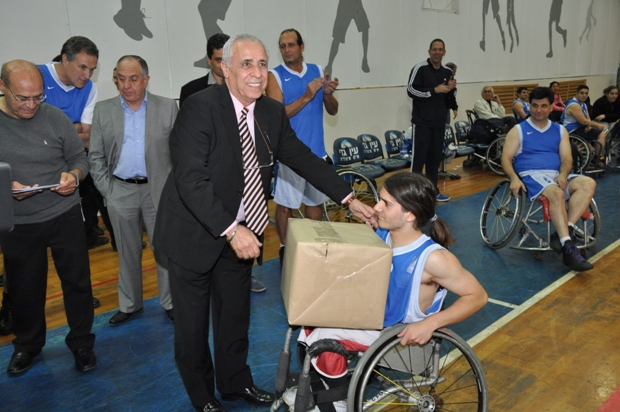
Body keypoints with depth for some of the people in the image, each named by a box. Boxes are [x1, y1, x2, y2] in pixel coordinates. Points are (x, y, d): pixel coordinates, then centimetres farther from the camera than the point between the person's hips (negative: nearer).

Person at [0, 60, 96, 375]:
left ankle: (81, 342, 30)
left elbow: (79, 157, 1)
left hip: (64, 216, 0)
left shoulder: (55, 117, -8)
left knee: (77, 281, 10)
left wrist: (74, 174, -20)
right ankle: (27, 344, 40)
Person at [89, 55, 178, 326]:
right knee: (128, 253, 14)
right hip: (121, 193, 2)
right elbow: (96, 157, 5)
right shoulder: (103, 110, 3)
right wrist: (107, 191, -2)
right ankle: (129, 304, 29)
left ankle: (170, 303, 22)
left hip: (159, 190, -1)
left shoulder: (168, 108, -1)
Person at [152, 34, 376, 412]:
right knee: (193, 321, 13)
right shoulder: (201, 107, -22)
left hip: (240, 232, 6)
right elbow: (191, 179, -28)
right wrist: (230, 230, -33)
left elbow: (303, 158, 5)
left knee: (235, 315, 21)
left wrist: (349, 199, 0)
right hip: (196, 233, -5)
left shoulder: (273, 112, -2)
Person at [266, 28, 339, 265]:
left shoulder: (317, 71, 6)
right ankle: (285, 249, 22)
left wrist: (328, 94, -13)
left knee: (316, 201, 14)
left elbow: (332, 111, 8)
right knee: (285, 204, 4)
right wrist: (307, 96, -22)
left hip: (316, 150, 4)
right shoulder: (275, 76, -6)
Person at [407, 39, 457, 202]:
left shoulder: (448, 72, 12)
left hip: (439, 122, 6)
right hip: (422, 121, -6)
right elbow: (411, 90, -14)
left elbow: (451, 101, 16)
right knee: (419, 157, -6)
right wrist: (434, 90, -18)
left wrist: (451, 89, -6)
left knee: (435, 157, 11)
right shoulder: (420, 68, -5)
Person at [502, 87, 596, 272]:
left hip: (556, 175, 5)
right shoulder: (518, 130, 8)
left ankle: (565, 231, -31)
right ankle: (568, 247, -37)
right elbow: (506, 158, -1)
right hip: (531, 176, -4)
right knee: (557, 194, -35)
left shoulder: (560, 130, 18)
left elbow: (567, 159, 9)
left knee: (588, 184, -24)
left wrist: (563, 175, -15)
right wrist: (514, 178, -21)